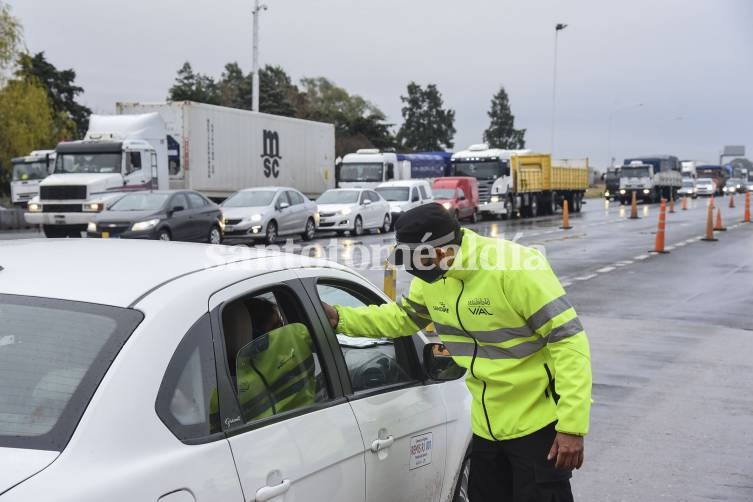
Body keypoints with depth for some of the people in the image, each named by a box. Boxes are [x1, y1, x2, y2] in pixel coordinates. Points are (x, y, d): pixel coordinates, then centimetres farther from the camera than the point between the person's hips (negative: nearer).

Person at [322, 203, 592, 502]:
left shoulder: (515, 269, -24)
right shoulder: (433, 276, -1)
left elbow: (569, 342, -23)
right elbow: (403, 317, 18)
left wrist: (572, 426, -25)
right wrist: (340, 318, 6)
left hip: (538, 425, -7)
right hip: (487, 426, 7)